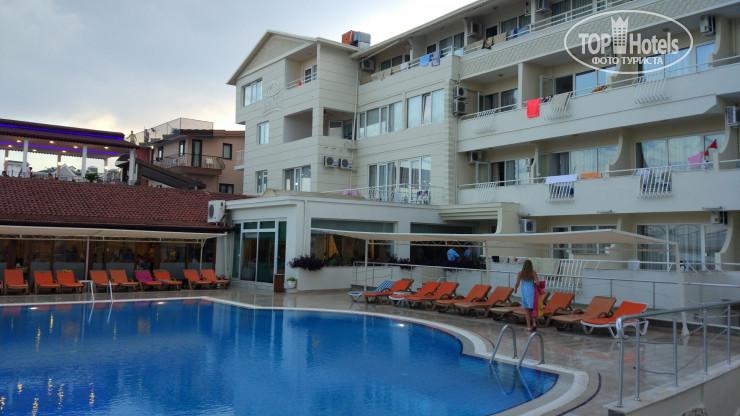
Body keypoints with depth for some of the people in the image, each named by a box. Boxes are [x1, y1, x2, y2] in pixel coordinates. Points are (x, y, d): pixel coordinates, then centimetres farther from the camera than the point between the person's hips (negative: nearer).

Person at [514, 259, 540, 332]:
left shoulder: (520, 273, -2)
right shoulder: (533, 273, -4)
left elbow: (517, 283, -5)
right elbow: (537, 282, -14)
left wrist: (515, 289, 13)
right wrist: (534, 283, 8)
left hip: (524, 292, 0)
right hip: (532, 292, 1)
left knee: (527, 309, 6)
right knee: (532, 309, 16)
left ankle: (529, 326, 7)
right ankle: (534, 322, 1)